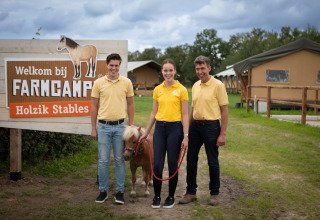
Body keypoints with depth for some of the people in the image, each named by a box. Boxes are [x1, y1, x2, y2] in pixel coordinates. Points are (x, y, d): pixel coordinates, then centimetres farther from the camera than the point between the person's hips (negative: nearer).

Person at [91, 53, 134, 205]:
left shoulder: (126, 82, 2)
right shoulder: (98, 83, 0)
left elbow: (130, 104, 9)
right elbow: (94, 106, 4)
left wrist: (131, 125, 4)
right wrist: (93, 128, 1)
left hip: (120, 126, 0)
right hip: (103, 126, 0)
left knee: (119, 160, 7)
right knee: (103, 161, 4)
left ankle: (120, 192, 17)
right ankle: (103, 191, 18)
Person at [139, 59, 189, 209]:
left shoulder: (181, 90, -3)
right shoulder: (157, 90, 8)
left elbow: (184, 114, -4)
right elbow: (153, 113, 13)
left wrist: (186, 135, -10)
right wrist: (146, 132, 12)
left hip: (175, 128, -3)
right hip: (159, 128, 3)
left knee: (172, 164, 5)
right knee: (157, 164, 1)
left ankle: (171, 196, 21)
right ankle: (157, 196, 18)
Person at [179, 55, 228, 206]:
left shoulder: (218, 85, -8)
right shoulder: (195, 86, 11)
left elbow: (224, 110, -10)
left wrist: (223, 134, -14)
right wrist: (188, 128, 16)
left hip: (211, 126, -6)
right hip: (195, 126, 6)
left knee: (213, 162, 5)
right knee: (191, 159, 8)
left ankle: (214, 193, 21)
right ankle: (191, 192, 21)